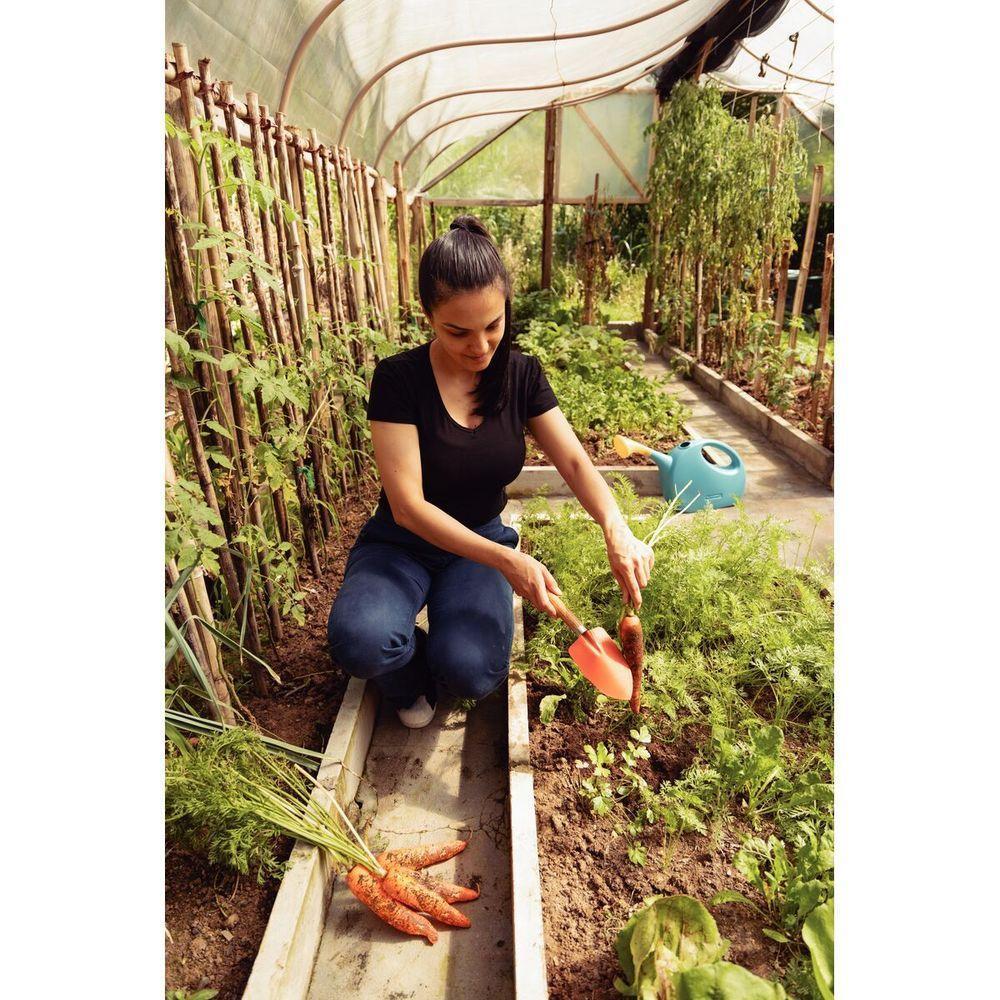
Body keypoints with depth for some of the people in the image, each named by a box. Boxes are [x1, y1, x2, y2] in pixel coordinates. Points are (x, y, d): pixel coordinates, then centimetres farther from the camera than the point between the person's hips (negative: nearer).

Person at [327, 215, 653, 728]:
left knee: (472, 673, -25)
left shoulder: (521, 374, -6)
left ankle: (446, 654, 13)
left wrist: (617, 531, -29)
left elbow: (575, 462, -9)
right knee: (359, 642, -32)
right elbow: (408, 505, -24)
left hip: (481, 542, 2)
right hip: (402, 544, -1)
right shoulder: (398, 379, -19)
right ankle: (412, 677, 5)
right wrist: (506, 560, -34)